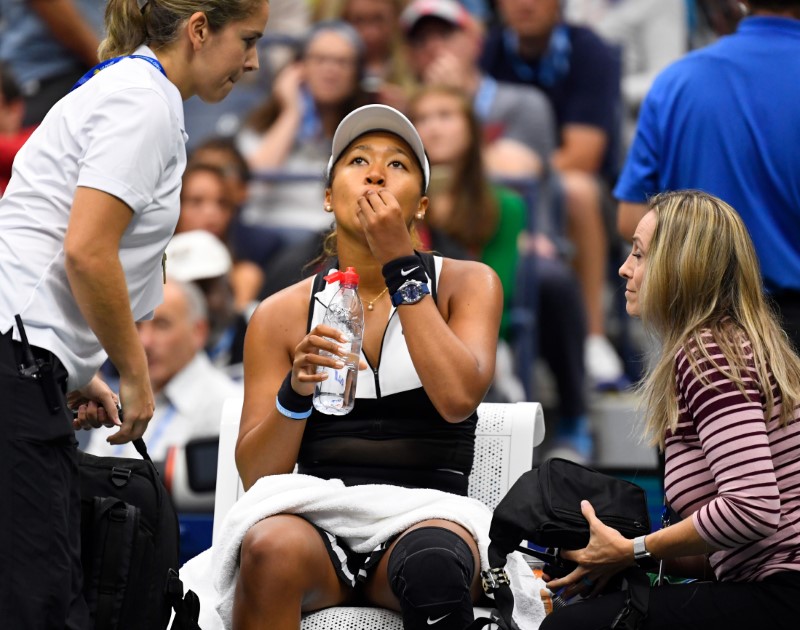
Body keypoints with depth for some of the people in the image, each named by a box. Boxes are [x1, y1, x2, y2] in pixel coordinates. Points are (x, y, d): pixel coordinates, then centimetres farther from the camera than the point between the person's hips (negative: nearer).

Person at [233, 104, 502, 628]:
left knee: (433, 565, -38)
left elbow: (458, 398, -11)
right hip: (320, 520, 1)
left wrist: (399, 263, -8)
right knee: (272, 549, -36)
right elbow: (257, 476, 6)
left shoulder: (467, 285, 11)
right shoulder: (282, 315, 13)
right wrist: (295, 391, -14)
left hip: (427, 517, -1)